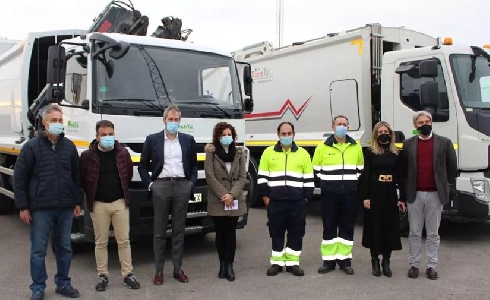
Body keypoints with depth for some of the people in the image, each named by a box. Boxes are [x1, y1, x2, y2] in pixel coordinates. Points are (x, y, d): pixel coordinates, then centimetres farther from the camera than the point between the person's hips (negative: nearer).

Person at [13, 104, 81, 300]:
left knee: (64, 248, 12)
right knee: (38, 250, 4)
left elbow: (77, 176, 12)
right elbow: (19, 178, -2)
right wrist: (23, 207, -6)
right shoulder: (32, 147, -3)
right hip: (41, 208, -3)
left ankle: (63, 283, 25)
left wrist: (77, 202, 8)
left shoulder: (69, 146, 7)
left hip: (66, 208, 3)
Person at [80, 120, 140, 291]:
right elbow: (82, 179, 3)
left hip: (120, 202, 1)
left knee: (124, 241, 5)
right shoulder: (87, 156, -6)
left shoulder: (123, 153, 0)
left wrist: (123, 191, 10)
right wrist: (92, 195, 7)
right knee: (101, 242, 7)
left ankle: (128, 275, 14)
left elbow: (129, 174, 11)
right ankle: (103, 276, 18)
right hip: (98, 205, -1)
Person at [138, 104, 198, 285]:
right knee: (159, 231, 3)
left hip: (182, 186, 2)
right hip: (161, 185, -1)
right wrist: (149, 184, -1)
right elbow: (143, 166, 8)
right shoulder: (152, 140, 4)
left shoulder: (188, 140, 9)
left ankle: (178, 269, 16)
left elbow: (194, 165, 15)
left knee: (179, 230, 7)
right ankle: (159, 270, 12)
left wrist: (192, 183, 3)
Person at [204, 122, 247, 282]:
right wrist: (223, 195, -14)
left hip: (235, 200, 2)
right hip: (217, 201, -2)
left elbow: (242, 176, 1)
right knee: (220, 233, 7)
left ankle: (230, 265, 11)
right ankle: (222, 264, 19)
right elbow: (210, 176, -8)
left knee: (231, 232, 4)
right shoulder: (211, 152, -3)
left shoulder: (239, 152, 5)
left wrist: (232, 194, -11)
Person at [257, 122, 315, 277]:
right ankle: (277, 263, 17)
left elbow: (309, 179, 8)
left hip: (297, 202, 1)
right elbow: (262, 177, 5)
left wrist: (306, 198, 2)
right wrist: (265, 197, 0)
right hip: (275, 201, 0)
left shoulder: (303, 154, 7)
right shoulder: (268, 152, 5)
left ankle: (292, 263, 16)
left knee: (296, 233, 5)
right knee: (276, 233, 6)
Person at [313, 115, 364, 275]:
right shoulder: (323, 147, 2)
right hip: (329, 193, -1)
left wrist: (352, 182, 4)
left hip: (350, 193, 1)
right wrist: (326, 182, 1)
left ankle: (345, 260, 16)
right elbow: (315, 170, 6)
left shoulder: (356, 147, 8)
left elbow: (361, 170, 14)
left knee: (347, 227, 6)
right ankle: (328, 260, 13)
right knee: (329, 227, 4)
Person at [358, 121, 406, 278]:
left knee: (390, 227, 5)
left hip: (390, 194, 2)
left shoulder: (396, 153, 7)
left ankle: (386, 261, 17)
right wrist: (365, 197, -9)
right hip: (374, 193, -2)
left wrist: (402, 198, 1)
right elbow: (365, 175, -3)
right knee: (375, 226, 3)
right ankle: (375, 261, 16)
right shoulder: (370, 152, 0)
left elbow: (400, 177, 6)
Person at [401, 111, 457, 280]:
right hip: (415, 194, 1)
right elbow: (403, 168, 9)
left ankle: (431, 266, 18)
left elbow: (452, 166, 7)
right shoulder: (408, 144, 6)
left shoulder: (444, 143, 3)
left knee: (433, 234, 8)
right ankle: (414, 265, 18)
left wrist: (445, 184, 8)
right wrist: (406, 189, 7)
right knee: (415, 233, 9)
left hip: (435, 194, -1)